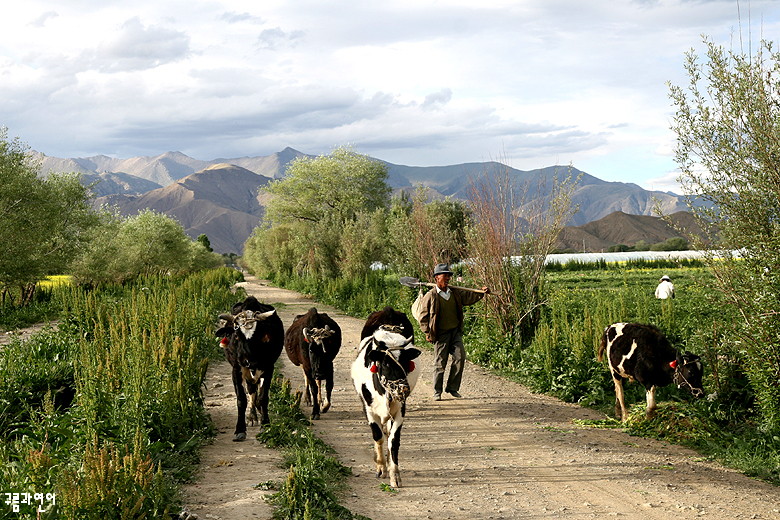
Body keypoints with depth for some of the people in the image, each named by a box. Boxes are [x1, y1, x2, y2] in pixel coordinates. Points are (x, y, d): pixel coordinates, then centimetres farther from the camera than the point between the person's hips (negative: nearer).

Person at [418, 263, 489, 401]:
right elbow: (424, 316, -2)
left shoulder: (455, 292, 8)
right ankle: (437, 392, 10)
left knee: (460, 357, -6)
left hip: (455, 331, 4)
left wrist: (481, 292, -2)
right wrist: (427, 333, -6)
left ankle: (452, 387, 8)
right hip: (441, 334, -4)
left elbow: (469, 296, 17)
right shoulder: (430, 296, -6)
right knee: (440, 363, -1)